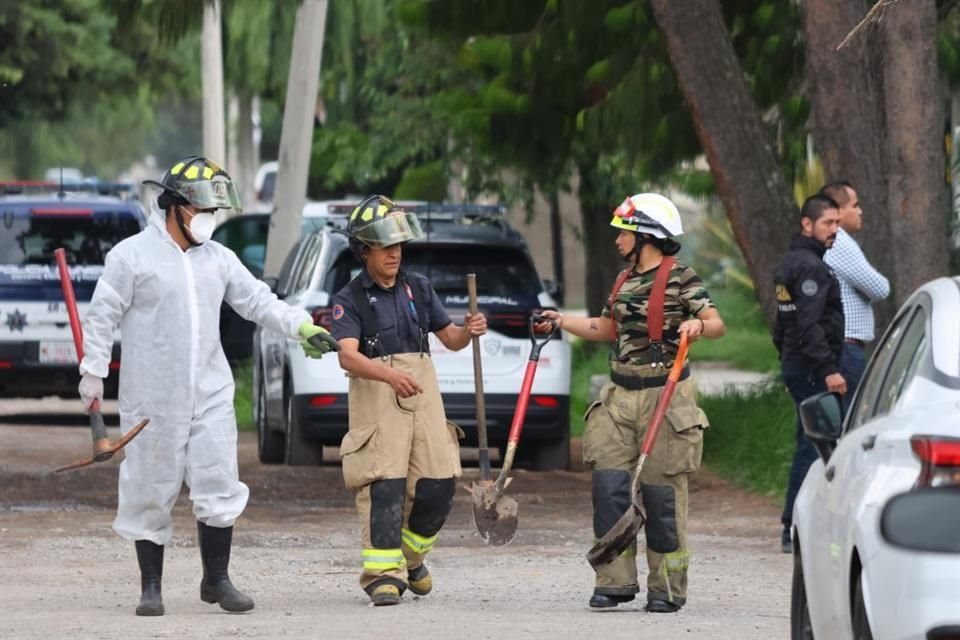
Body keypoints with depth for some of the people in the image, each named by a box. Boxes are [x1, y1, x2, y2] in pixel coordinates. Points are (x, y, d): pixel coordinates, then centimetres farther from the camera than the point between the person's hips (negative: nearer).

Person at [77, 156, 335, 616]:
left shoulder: (218, 259, 11)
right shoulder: (132, 256, -5)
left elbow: (257, 301, 10)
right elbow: (101, 318, -3)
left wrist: (300, 325, -6)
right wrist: (93, 374, -7)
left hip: (210, 396, 4)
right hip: (152, 400, -4)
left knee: (219, 488, 0)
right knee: (150, 492, 2)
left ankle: (217, 580, 12)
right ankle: (151, 587, 12)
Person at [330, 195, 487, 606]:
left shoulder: (418, 288, 16)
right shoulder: (350, 300, -1)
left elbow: (449, 339, 20)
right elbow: (348, 355, -16)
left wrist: (469, 332, -5)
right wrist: (390, 375, -33)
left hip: (422, 391, 5)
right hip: (375, 395, -5)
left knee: (437, 485, -1)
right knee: (383, 485, -14)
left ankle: (411, 557, 22)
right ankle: (383, 572, -13)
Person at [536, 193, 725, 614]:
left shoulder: (680, 279, -6)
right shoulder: (626, 280, 16)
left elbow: (717, 323, -15)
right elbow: (607, 329, 30)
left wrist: (698, 326, -36)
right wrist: (561, 321, 29)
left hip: (665, 396, -7)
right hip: (620, 396, 7)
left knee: (662, 495, -3)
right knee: (608, 487, -3)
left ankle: (667, 589, 5)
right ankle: (616, 581, 3)